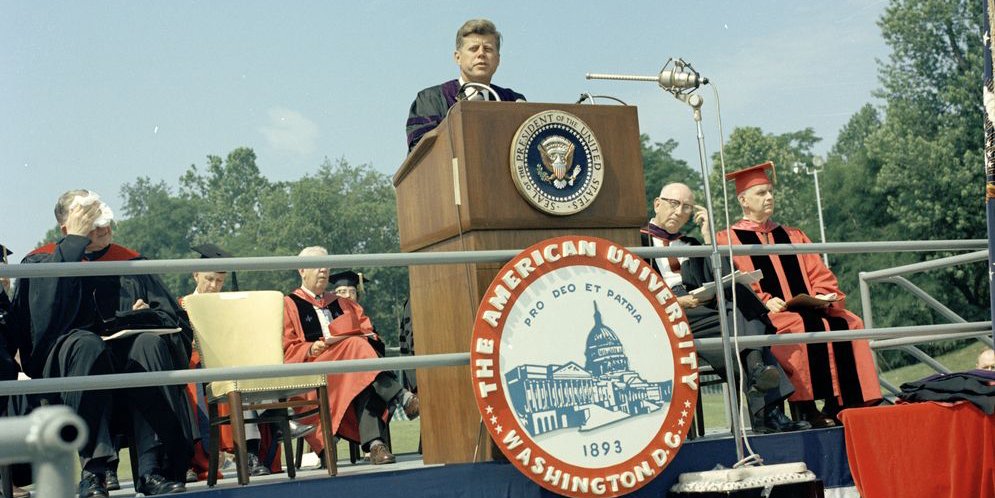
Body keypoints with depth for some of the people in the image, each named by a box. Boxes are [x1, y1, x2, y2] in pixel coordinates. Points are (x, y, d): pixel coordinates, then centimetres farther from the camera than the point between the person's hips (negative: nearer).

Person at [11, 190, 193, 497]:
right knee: (86, 344, -35)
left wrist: (147, 317, -12)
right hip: (63, 368, -2)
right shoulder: (40, 262, 12)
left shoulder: (131, 263, 17)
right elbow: (45, 313, -12)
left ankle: (153, 470, -34)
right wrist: (75, 241, -6)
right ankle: (92, 469, -36)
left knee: (150, 343, -31)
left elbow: (175, 321, 12)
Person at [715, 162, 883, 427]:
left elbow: (820, 275, 18)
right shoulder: (728, 240, 8)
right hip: (764, 316, -5)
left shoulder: (793, 235, 26)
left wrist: (823, 296, -4)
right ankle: (808, 408, -30)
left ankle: (839, 405, -22)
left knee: (847, 324, -21)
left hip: (809, 309, 5)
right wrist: (765, 301, -20)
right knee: (804, 327, -34)